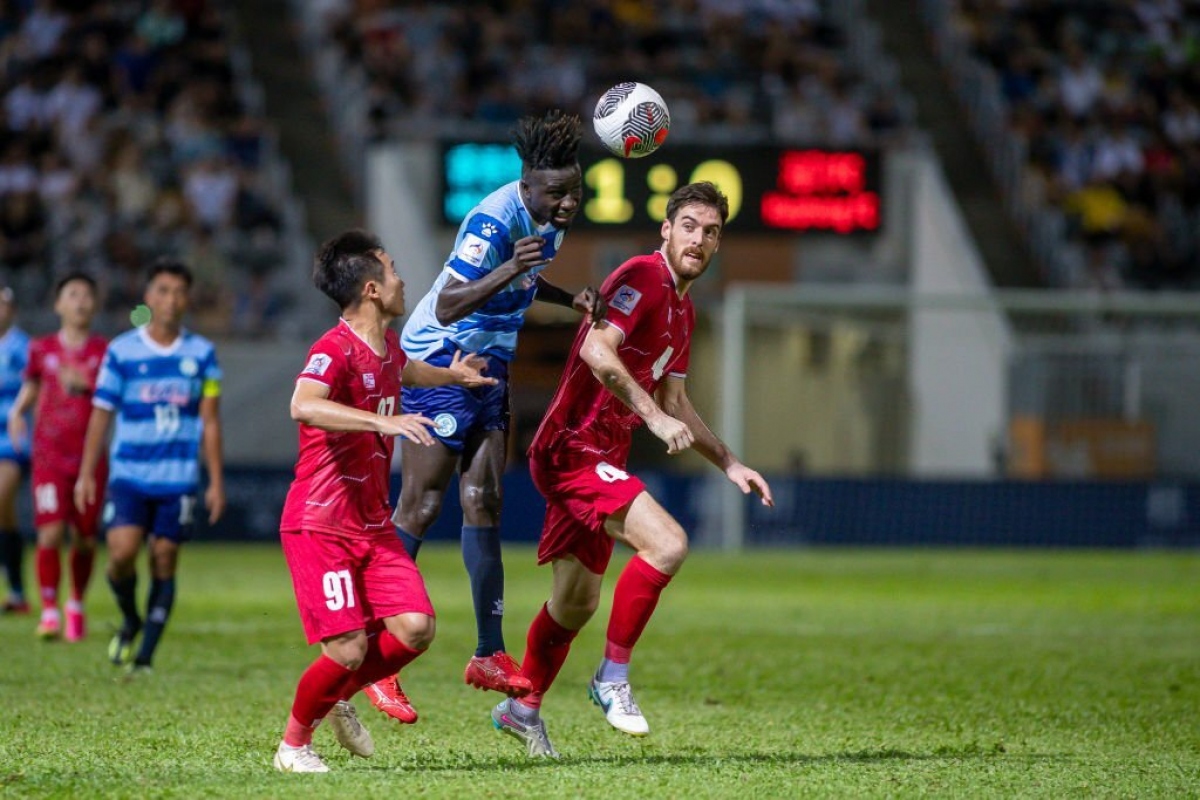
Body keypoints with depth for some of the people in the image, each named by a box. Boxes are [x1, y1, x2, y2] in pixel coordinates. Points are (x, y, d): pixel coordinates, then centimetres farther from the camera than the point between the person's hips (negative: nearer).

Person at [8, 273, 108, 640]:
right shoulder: (41, 349, 6)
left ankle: (76, 605, 27)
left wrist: (86, 383, -16)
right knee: (51, 533, -14)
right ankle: (49, 611, -4)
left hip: (90, 456, 0)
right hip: (49, 455, 0)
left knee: (85, 540, 4)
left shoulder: (105, 352, 3)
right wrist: (17, 411, 2)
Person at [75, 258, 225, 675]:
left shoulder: (201, 354, 4)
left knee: (164, 562, 2)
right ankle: (130, 621, 13)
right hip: (129, 473, -1)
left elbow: (210, 421, 7)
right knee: (121, 552, -16)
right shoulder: (121, 351, 1)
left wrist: (216, 481, 4)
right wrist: (86, 473, 1)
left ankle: (144, 655, 11)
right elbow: (101, 414, 5)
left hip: (179, 478, 1)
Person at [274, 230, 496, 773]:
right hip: (320, 524, -8)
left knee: (415, 628, -8)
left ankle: (339, 700, 17)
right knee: (348, 650, -14)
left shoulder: (387, 347, 11)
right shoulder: (335, 349, -17)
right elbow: (304, 405, -39)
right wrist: (385, 422, -44)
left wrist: (450, 376, 51)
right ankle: (294, 744, 10)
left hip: (373, 525, 8)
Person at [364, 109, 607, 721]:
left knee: (482, 503, 6)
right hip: (438, 364, -8)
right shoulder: (494, 220, -25)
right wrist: (509, 270, -48)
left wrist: (570, 298, 6)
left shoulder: (550, 218, 3)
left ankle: (489, 656, 7)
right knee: (419, 510, -8)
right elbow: (447, 306, -35)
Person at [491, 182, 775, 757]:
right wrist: (655, 417, -32)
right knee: (667, 543, -24)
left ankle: (523, 708, 33)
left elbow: (675, 403, 26)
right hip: (574, 448, -10)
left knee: (576, 601, 18)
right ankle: (613, 677, -12)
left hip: (598, 460, 10)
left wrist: (730, 465, 21)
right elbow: (597, 350, -29)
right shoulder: (643, 278, -13)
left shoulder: (683, 309, 17)